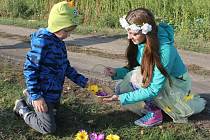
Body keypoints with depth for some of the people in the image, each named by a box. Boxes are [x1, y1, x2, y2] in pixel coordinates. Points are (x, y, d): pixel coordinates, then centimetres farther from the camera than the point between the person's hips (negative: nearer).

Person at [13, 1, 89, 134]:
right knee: (49, 128, 0)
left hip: (55, 92, 9)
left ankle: (30, 98, 42)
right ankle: (22, 108, 17)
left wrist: (82, 81, 6)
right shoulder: (42, 41, -24)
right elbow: (30, 68, -23)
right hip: (43, 93, -9)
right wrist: (36, 96, -23)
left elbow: (66, 67, 13)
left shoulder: (59, 42, 5)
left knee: (52, 114, 27)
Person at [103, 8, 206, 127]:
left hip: (176, 84, -7)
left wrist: (121, 98, -31)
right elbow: (132, 68, -1)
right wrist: (117, 72, -22)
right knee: (121, 88, -9)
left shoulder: (164, 50, -35)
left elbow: (154, 90, -33)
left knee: (138, 76, -30)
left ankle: (154, 112, -10)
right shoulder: (140, 42, -13)